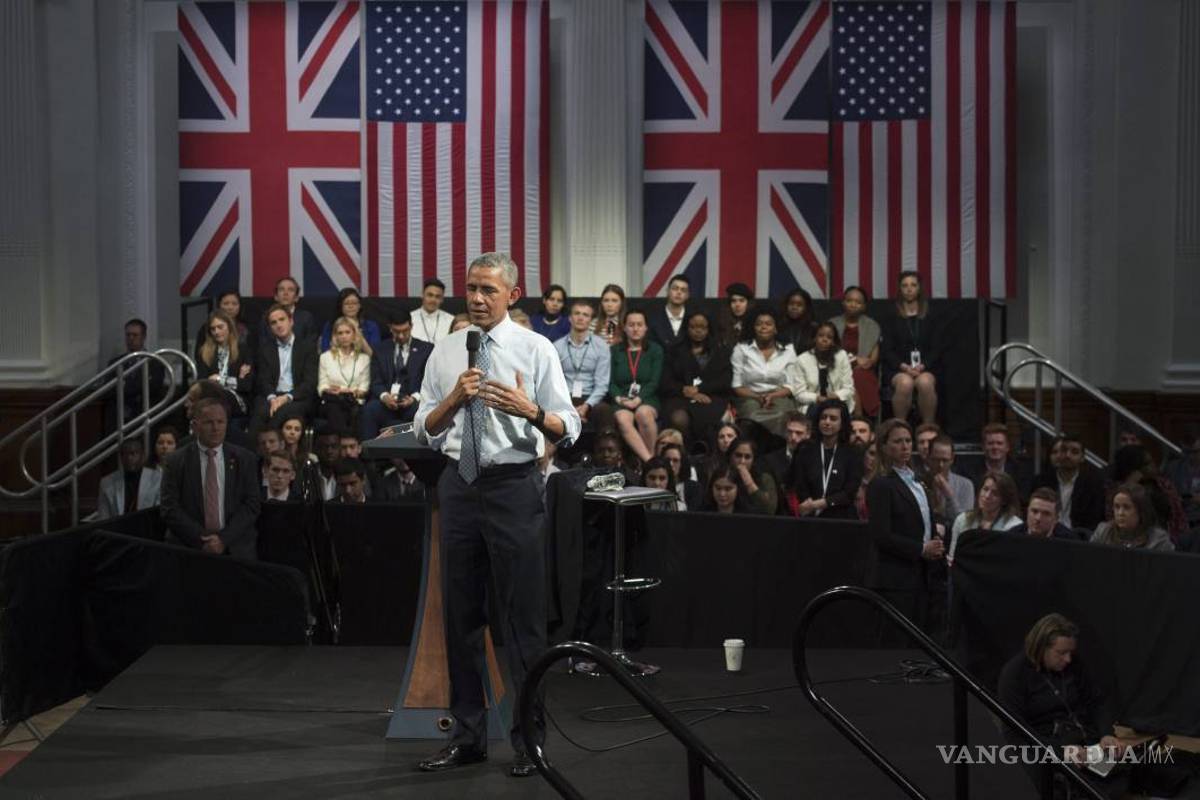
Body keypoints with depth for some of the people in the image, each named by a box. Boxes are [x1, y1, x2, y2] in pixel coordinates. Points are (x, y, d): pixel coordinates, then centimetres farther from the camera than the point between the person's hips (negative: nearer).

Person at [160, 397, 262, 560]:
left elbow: (252, 504, 1)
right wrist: (202, 539, -12)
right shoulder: (176, 461, 4)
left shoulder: (245, 459, 7)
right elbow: (169, 509, -2)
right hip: (189, 551, -1)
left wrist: (224, 539, -11)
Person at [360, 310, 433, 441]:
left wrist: (415, 398, -16)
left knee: (418, 410, -37)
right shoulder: (381, 350, 19)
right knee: (368, 410, -31)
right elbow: (376, 382, 11)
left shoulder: (426, 349, 13)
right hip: (387, 401, 2)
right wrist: (384, 396, -13)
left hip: (412, 401, -2)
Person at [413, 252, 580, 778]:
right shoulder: (445, 351, 8)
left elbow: (569, 428, -6)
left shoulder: (535, 349, -3)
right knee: (461, 615, 11)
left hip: (513, 487, -4)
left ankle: (529, 740, 12)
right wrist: (454, 399, -13)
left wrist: (530, 411, -25)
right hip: (459, 485, 4)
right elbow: (424, 431, 5)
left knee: (524, 616, 1)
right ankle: (468, 735, 23)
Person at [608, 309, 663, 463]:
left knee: (644, 413, -37)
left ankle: (648, 457, -27)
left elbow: (654, 381, 1)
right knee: (623, 419, -35)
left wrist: (638, 399, -14)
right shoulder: (615, 351, 16)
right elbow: (610, 381, 8)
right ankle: (650, 461, -40)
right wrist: (619, 398, -12)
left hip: (647, 399, -1)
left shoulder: (655, 350, 13)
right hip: (622, 400, 1)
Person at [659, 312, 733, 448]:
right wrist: (685, 391, -9)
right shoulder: (675, 351, 21)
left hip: (712, 397, 0)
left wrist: (699, 389, -5)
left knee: (704, 419, -36)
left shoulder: (721, 351, 21)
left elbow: (725, 381, 7)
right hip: (681, 397, 0)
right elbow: (667, 382, 9)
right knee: (679, 419, -36)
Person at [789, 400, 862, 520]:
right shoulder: (806, 450, 7)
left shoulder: (853, 453, 4)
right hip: (811, 519, 1)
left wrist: (817, 504, -12)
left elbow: (850, 493, -3)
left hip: (843, 518, -1)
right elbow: (800, 489, 2)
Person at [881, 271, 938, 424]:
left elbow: (935, 350, 10)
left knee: (926, 382, -35)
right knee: (905, 383, -36)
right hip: (897, 368, -1)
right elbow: (887, 351, 5)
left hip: (925, 367, 1)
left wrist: (922, 366, -10)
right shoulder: (891, 320, 14)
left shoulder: (929, 319, 17)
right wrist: (904, 366, -13)